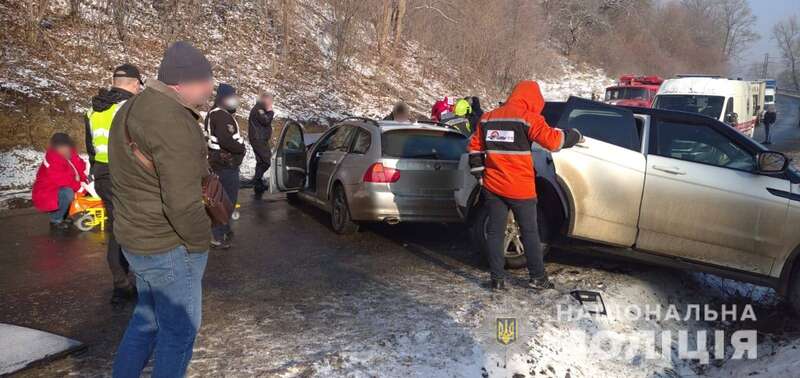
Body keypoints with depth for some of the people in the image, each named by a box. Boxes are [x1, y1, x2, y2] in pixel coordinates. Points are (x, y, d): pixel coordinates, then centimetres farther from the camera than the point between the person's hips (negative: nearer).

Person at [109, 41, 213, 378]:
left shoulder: (134, 109, 8)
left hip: (139, 238, 10)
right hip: (170, 247, -10)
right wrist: (201, 241, -12)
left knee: (149, 317, 25)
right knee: (180, 329, 7)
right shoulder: (173, 122, -25)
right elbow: (183, 201, -28)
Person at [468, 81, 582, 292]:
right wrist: (575, 136, 2)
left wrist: (479, 174, 17)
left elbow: (474, 147, 12)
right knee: (530, 233, 10)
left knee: (495, 233, 9)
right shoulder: (528, 118, -9)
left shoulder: (488, 118, 9)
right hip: (520, 189, -4)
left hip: (493, 187, 4)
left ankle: (497, 279, 12)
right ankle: (537, 278, 18)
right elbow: (553, 140, -16)